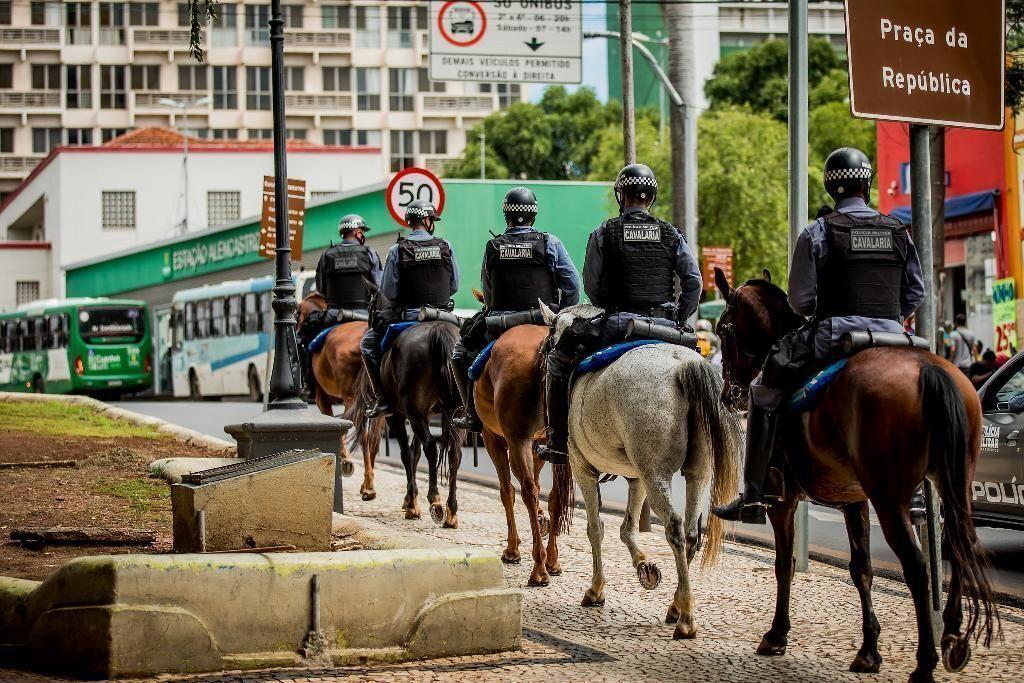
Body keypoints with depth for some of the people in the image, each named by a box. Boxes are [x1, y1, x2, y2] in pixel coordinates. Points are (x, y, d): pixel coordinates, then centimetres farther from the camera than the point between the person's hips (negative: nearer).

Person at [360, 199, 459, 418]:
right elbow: (454, 285, 6)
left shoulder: (397, 250, -8)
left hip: (406, 315, -3)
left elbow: (388, 291, -6)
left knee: (368, 342, 16)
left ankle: (382, 398, 4)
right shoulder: (445, 247, 0)